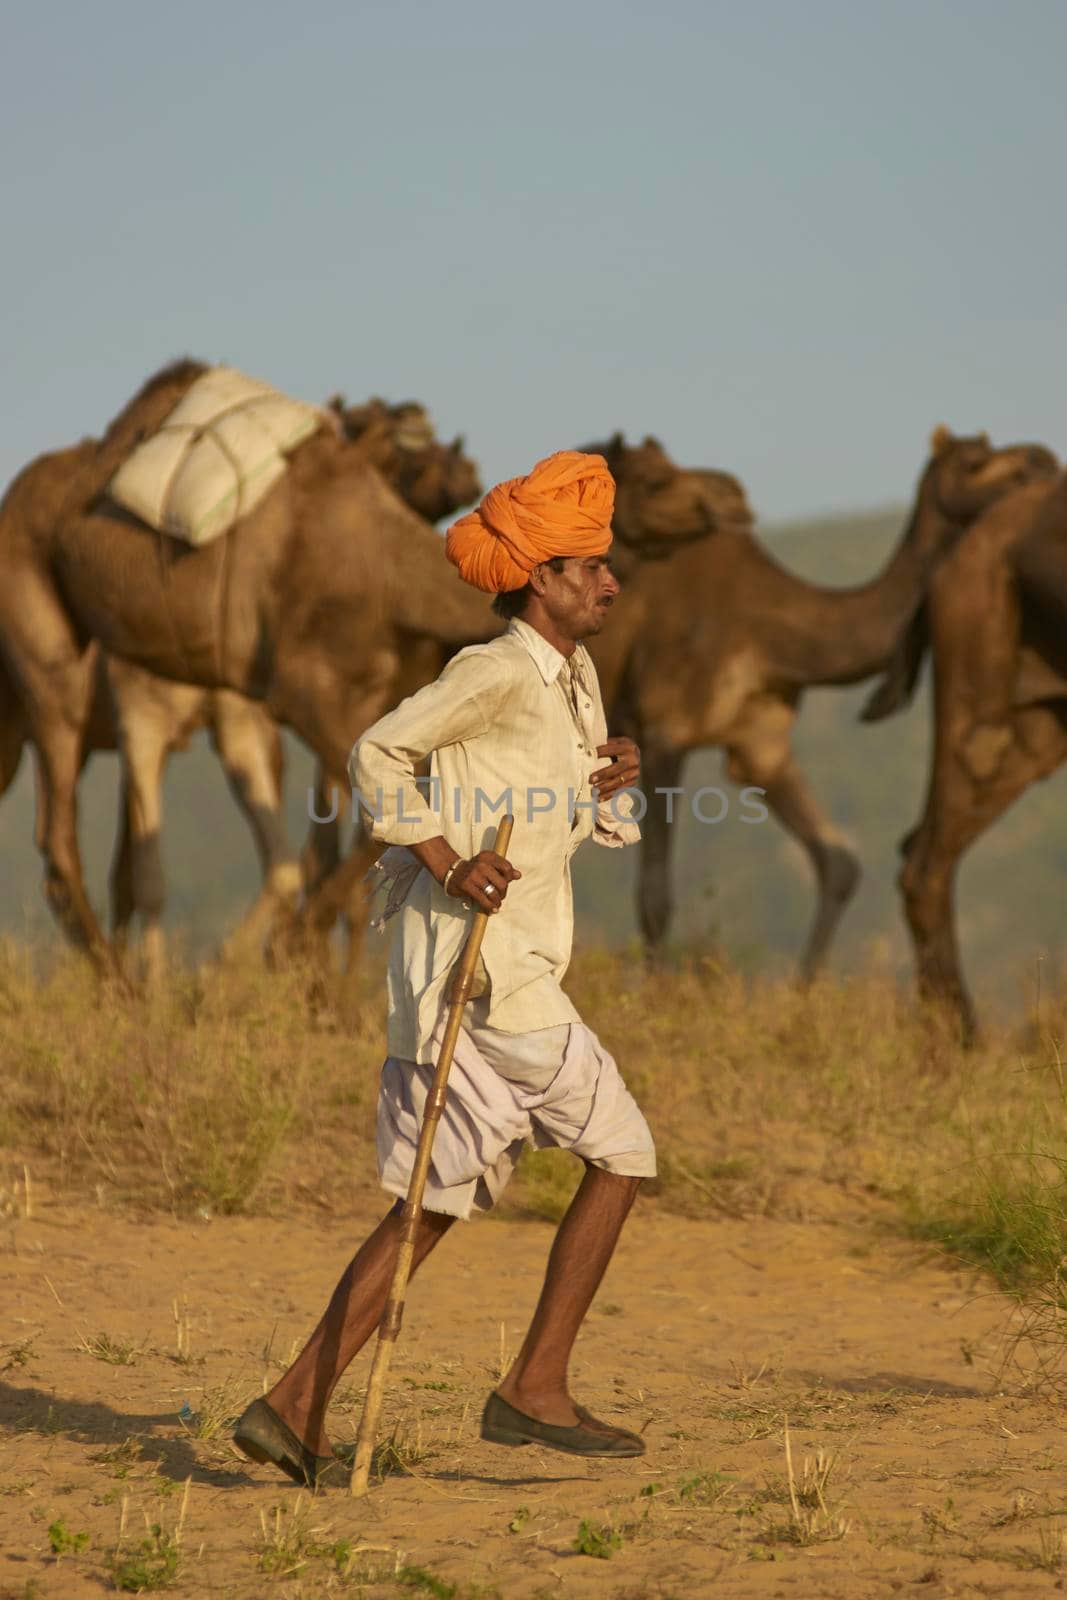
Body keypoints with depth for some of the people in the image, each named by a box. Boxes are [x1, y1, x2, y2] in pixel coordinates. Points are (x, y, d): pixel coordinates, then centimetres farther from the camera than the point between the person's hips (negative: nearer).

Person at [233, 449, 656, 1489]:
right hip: (485, 968, -9)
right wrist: (448, 864, -21)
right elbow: (378, 752, -15)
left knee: (431, 1210, 9)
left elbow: (602, 827, 22)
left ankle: (294, 1409, 7)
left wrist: (614, 785, 0)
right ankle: (535, 1390, 1)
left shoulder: (574, 678, 17)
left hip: (502, 964, 9)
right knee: (620, 1151, -1)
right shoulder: (500, 670, -11)